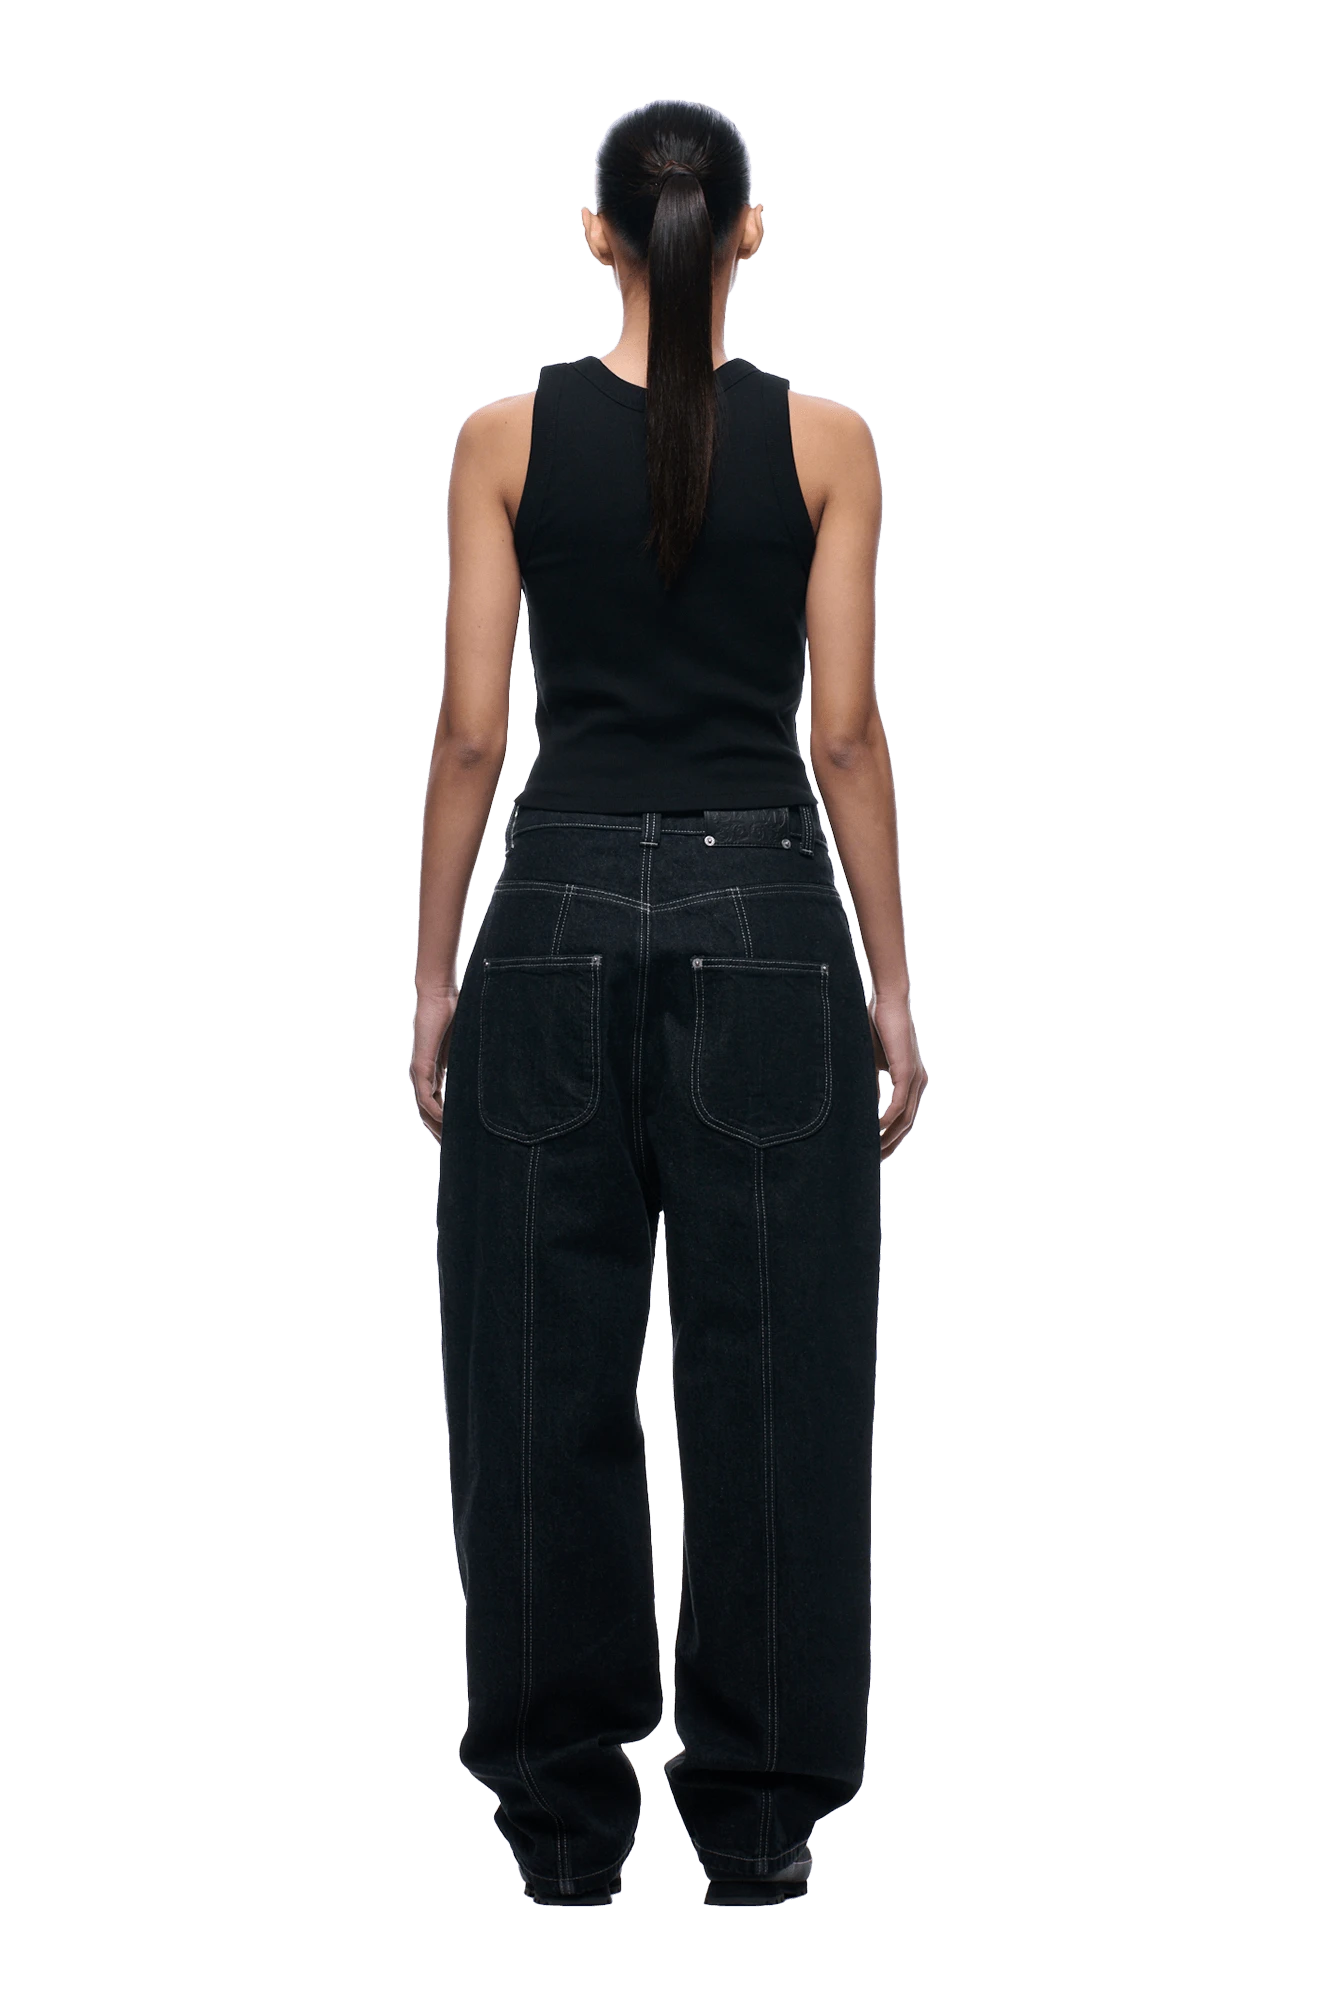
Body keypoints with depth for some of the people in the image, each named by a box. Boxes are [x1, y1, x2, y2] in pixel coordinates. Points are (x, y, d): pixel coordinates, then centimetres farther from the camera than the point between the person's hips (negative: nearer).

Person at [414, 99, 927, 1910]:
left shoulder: (507, 437, -1)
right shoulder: (826, 438, -2)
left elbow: (472, 730, -2)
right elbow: (844, 730, -4)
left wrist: (434, 967, 5)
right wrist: (890, 977, 2)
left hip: (560, 908, 1)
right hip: (763, 911, 0)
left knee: (548, 1371, 7)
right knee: (772, 1371, 5)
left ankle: (568, 1805, 11)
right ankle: (753, 1804, 10)